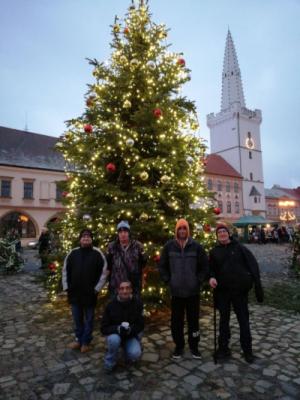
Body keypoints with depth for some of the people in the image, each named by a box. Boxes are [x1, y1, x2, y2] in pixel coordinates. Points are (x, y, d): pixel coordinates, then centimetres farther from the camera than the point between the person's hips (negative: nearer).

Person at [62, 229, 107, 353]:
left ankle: (86, 342, 27)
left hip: (90, 293, -3)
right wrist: (66, 286, 3)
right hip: (74, 293, 3)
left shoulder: (97, 253, -8)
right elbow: (65, 270, 9)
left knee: (89, 319, 11)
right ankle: (78, 339, 36)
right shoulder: (73, 253, 1)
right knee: (77, 319, 18)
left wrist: (97, 288, -9)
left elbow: (104, 272, -6)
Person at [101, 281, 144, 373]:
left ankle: (128, 354, 12)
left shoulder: (137, 303, -14)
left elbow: (140, 325, -9)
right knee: (114, 340, -33)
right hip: (115, 334, 0)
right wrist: (118, 328, -32)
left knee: (135, 354, -26)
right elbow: (104, 328, -12)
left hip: (132, 336, 0)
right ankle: (109, 364, -4)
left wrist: (130, 329, -31)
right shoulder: (111, 305, -15)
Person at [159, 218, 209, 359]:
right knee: (176, 321, 11)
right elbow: (162, 265, 6)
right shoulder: (169, 246, -3)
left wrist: (199, 280, -1)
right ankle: (178, 346, 30)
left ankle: (194, 346, 30)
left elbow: (204, 265, 4)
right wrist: (168, 281, 0)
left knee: (193, 319, 11)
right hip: (176, 291, 1)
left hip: (193, 291, 0)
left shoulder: (196, 246, -4)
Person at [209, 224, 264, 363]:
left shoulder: (239, 247, -3)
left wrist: (257, 283, -12)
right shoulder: (214, 251, 4)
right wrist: (212, 277, -14)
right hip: (222, 290, 2)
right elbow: (211, 268, 8)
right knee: (224, 319, 14)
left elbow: (252, 264, -6)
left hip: (239, 289, -2)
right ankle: (223, 348, 29)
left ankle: (247, 350, 24)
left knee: (243, 320, 8)